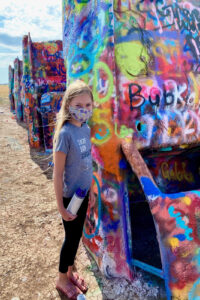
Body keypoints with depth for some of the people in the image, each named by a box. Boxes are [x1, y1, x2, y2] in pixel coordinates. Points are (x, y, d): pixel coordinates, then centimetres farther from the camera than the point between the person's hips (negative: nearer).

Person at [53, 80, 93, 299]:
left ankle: (69, 272, 44)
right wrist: (61, 206, -15)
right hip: (70, 195, -6)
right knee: (72, 236, 10)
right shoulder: (65, 133, -22)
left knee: (77, 234, 20)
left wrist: (90, 187, 14)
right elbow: (58, 173, -19)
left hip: (84, 192, 6)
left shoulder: (86, 129, -1)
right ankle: (62, 280, 36)